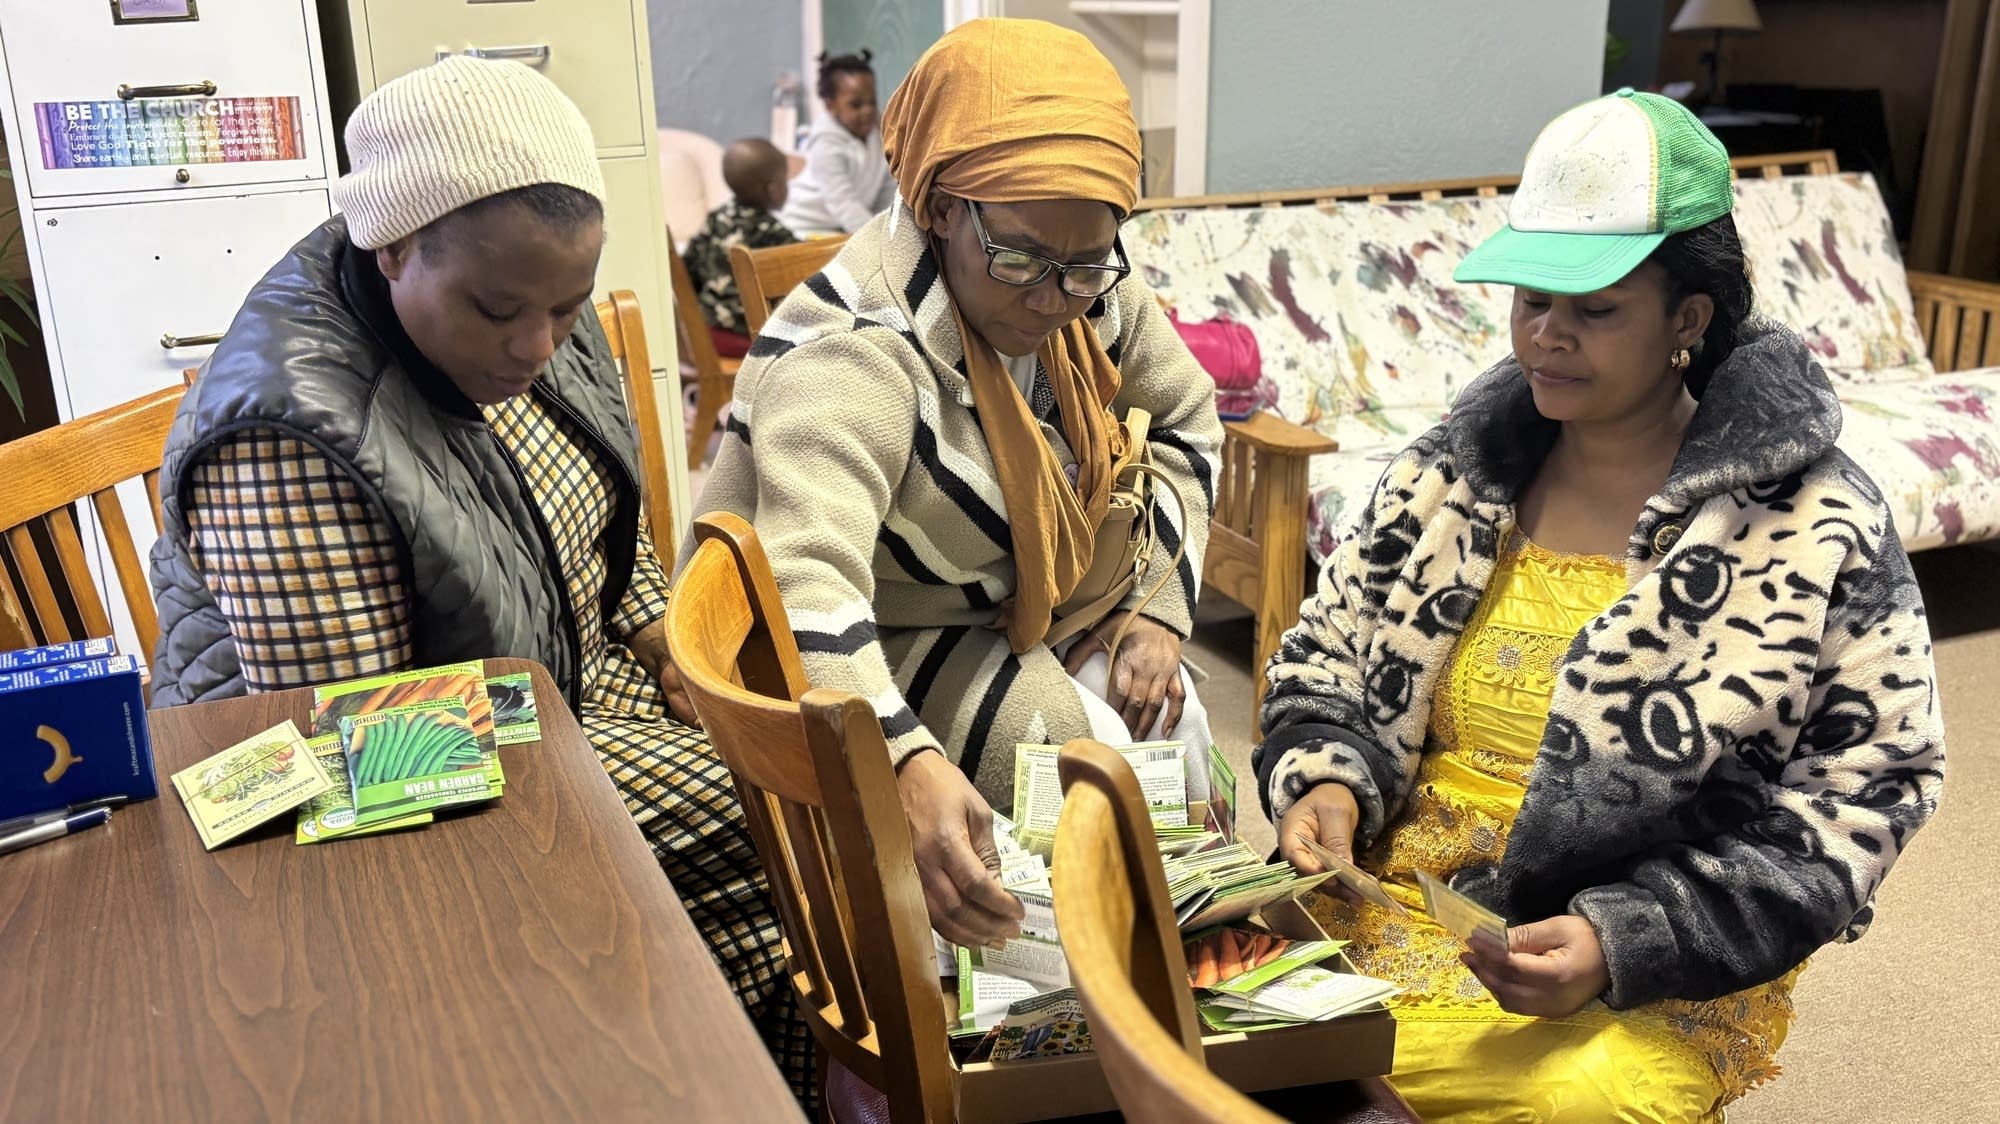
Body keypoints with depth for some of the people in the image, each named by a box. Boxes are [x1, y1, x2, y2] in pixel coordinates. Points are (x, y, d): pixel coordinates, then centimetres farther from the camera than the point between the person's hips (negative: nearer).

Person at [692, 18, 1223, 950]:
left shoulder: (1090, 295, -11)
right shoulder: (857, 350, -34)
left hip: (1009, 617, 7)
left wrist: (1160, 607, -4)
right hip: (850, 659, -6)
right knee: (1097, 756, -22)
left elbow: (1184, 418, 7)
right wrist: (912, 769, -64)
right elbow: (809, 588, -48)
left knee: (1172, 715, -13)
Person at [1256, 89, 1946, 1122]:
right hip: (1391, 901, 4)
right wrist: (1326, 780, -9)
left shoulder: (1816, 530, -6)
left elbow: (1860, 793, -7)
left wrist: (1625, 942, -18)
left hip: (1654, 975, -3)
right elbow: (1325, 656, 14)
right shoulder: (1450, 473, 6)